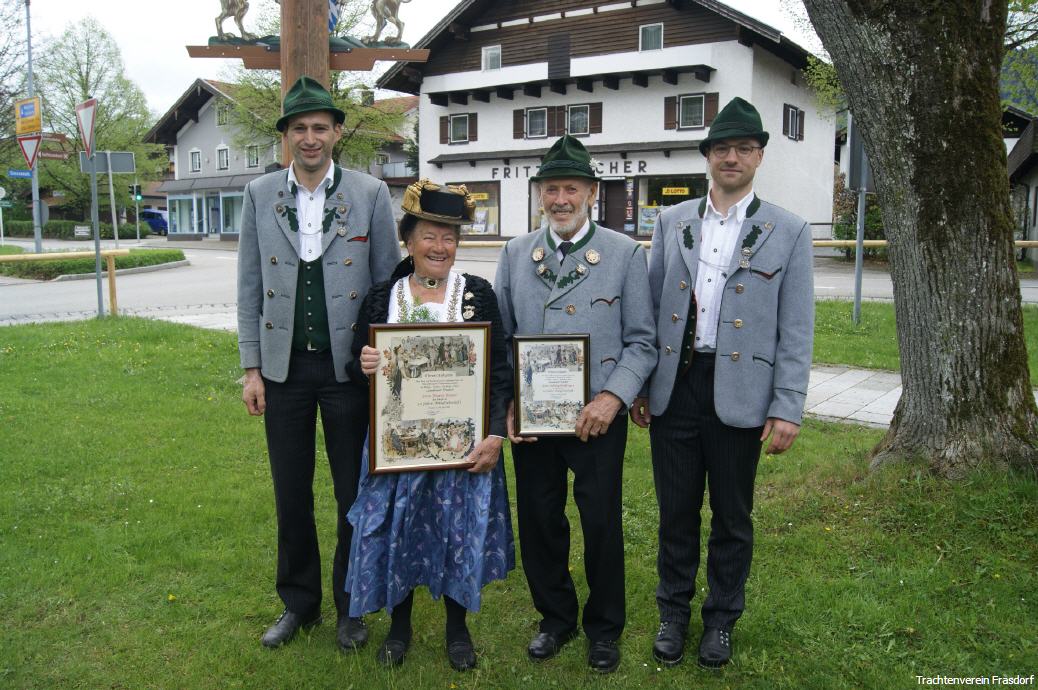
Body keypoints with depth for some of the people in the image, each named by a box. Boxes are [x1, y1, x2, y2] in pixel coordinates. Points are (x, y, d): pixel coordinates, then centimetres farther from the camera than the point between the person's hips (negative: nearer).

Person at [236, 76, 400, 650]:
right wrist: (251, 367, 2)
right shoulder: (259, 195, 4)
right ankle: (298, 603, 31)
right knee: (291, 495, 12)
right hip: (284, 366, 2)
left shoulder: (370, 194, -2)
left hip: (348, 366, -2)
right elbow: (249, 286, 6)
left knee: (356, 494, 8)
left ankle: (351, 607, 27)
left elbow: (388, 282, 1)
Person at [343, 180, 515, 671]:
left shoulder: (478, 294, -2)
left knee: (460, 530, 7)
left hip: (463, 441, -1)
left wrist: (494, 435, -13)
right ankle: (399, 625, 32)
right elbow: (358, 364, 8)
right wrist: (363, 365, -17)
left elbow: (500, 371, -3)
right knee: (396, 531, 8)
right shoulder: (381, 298, 2)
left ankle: (457, 627, 30)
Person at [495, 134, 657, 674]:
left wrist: (613, 396, -16)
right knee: (538, 522, 12)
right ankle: (555, 617, 34)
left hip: (597, 418, -2)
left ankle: (604, 626, 31)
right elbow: (498, 335, 8)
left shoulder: (626, 254, -1)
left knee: (601, 524, 7)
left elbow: (641, 340, -2)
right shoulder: (515, 253, 7)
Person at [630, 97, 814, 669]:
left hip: (739, 393, -1)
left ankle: (722, 618, 32)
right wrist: (638, 384, 6)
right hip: (675, 386, 2)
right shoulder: (672, 222, 7)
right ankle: (674, 612, 32)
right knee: (676, 510, 12)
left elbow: (795, 330, -2)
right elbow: (652, 306, 8)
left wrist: (788, 408, -8)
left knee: (732, 516, 12)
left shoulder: (788, 232, 0)